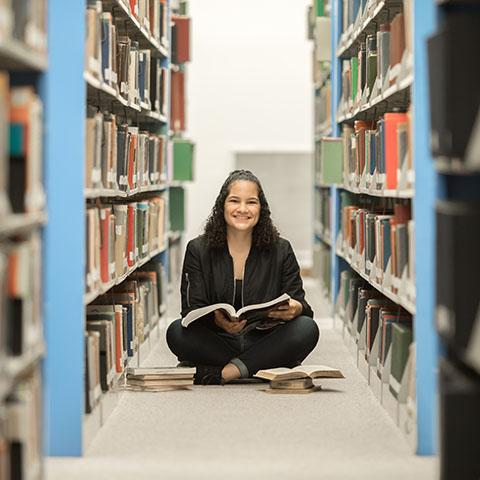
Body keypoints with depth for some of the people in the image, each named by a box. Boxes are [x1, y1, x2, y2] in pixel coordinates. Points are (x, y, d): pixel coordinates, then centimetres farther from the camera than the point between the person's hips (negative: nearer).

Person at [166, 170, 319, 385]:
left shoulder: (281, 251, 6)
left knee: (307, 328, -27)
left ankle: (223, 372, -27)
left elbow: (300, 305, 2)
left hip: (264, 344, 1)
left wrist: (296, 309, -25)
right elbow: (192, 309, -5)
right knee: (177, 332, -29)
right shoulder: (198, 250, 4)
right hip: (216, 342, -1)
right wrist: (217, 321, -29)